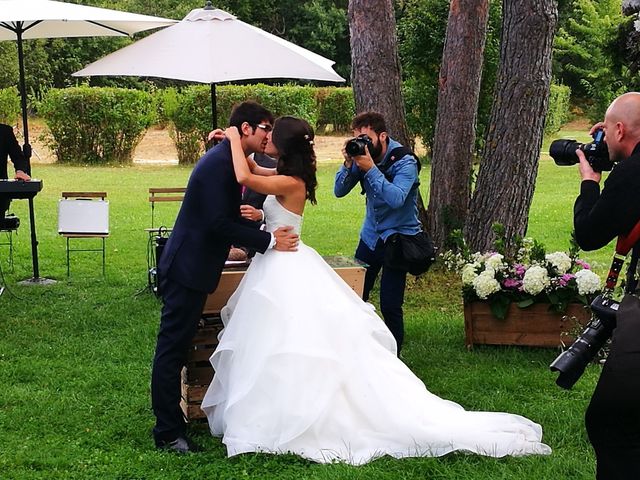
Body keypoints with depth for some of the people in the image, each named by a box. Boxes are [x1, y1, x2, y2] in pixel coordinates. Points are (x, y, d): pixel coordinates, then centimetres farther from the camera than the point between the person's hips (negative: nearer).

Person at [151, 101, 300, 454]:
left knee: (176, 346, 16)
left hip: (191, 268, 10)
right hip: (187, 269, -10)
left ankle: (170, 420, 25)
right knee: (172, 348, -3)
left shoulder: (228, 158, 13)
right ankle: (167, 433, 3)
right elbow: (219, 223, -24)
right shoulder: (219, 162, -19)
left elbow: (226, 217, 17)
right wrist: (269, 241, -19)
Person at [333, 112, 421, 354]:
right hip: (370, 236, 5)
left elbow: (396, 199, -32)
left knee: (390, 306, -9)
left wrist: (371, 169, -35)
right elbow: (339, 191, -5)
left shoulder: (405, 162, -18)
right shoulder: (362, 156, -4)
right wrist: (348, 164, -20)